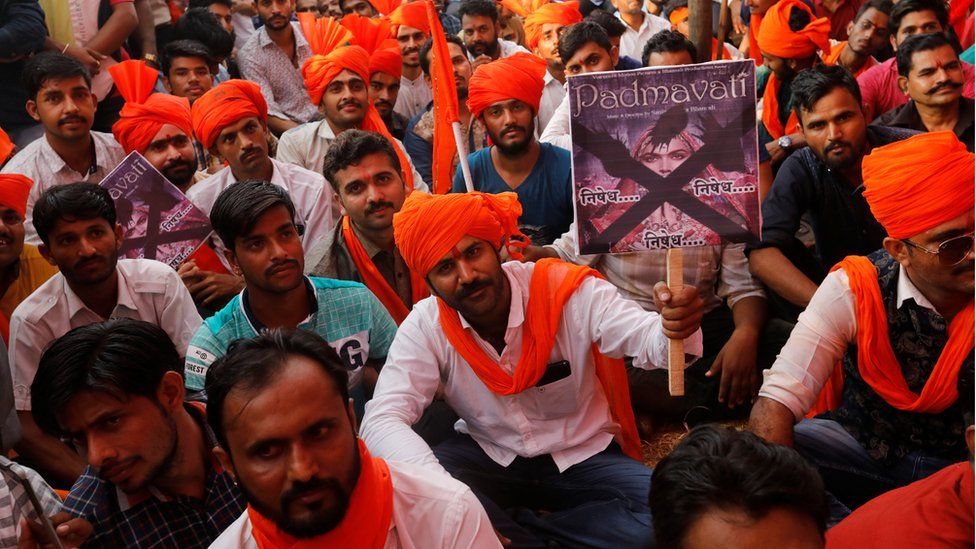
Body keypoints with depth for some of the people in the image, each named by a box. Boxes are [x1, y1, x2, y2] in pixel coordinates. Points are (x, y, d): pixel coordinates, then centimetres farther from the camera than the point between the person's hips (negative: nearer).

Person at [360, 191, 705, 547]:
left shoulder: (567, 290, -18)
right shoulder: (425, 327, -14)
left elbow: (644, 336, -31)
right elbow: (381, 422, -23)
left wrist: (674, 327, -58)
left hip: (583, 455, 0)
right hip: (487, 457, 1)